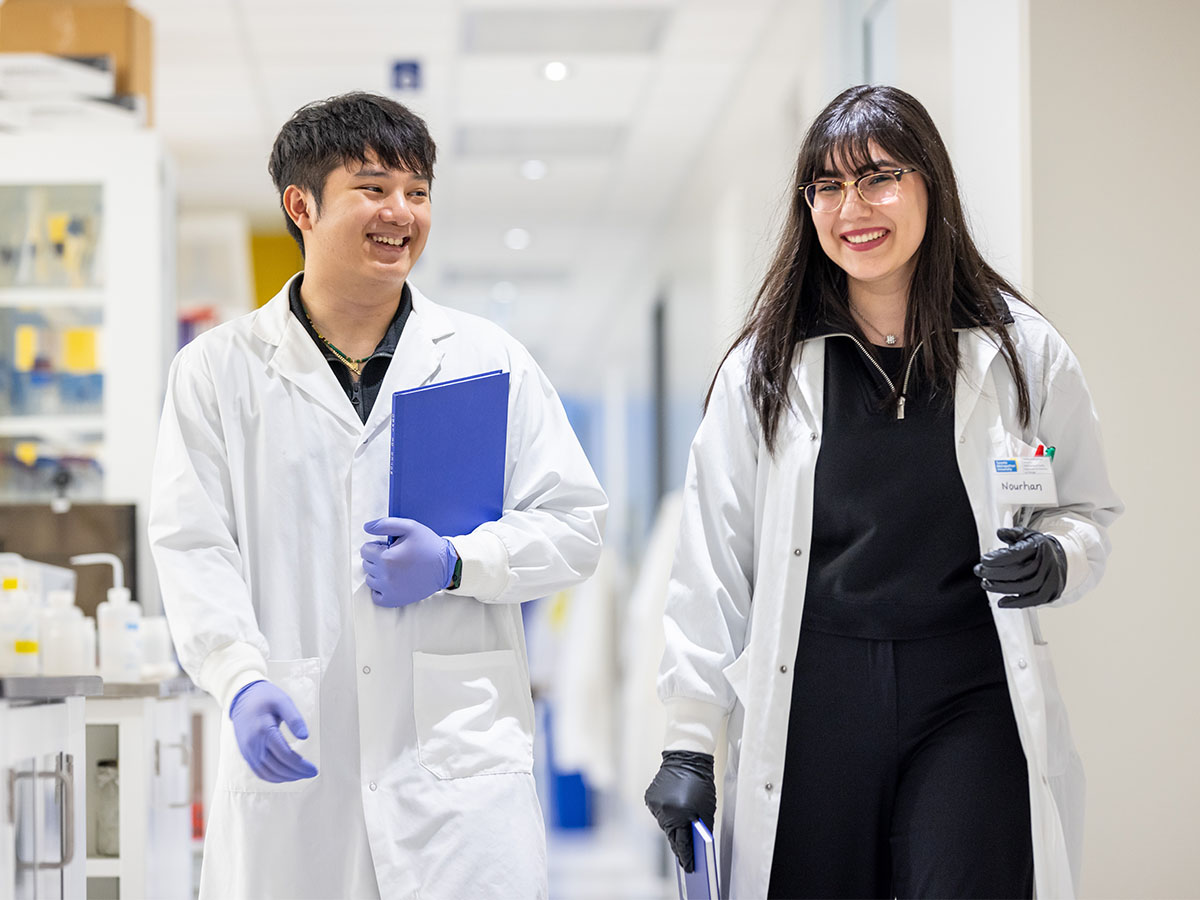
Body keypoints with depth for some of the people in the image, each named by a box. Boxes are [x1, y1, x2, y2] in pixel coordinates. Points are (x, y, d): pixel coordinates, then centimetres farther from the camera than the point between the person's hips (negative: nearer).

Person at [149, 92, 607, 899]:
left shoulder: (489, 360, 10)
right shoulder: (218, 371, 7)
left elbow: (576, 527, 8)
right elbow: (194, 547, 0)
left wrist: (456, 562, -9)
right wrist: (243, 680, -16)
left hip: (458, 754, 0)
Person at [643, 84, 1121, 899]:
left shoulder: (1023, 352, 4)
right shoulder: (764, 369, 4)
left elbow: (1091, 511, 14)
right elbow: (713, 563, 5)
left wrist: (1058, 558, -9)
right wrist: (688, 741, 2)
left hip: (971, 705, -1)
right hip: (812, 702, 1)